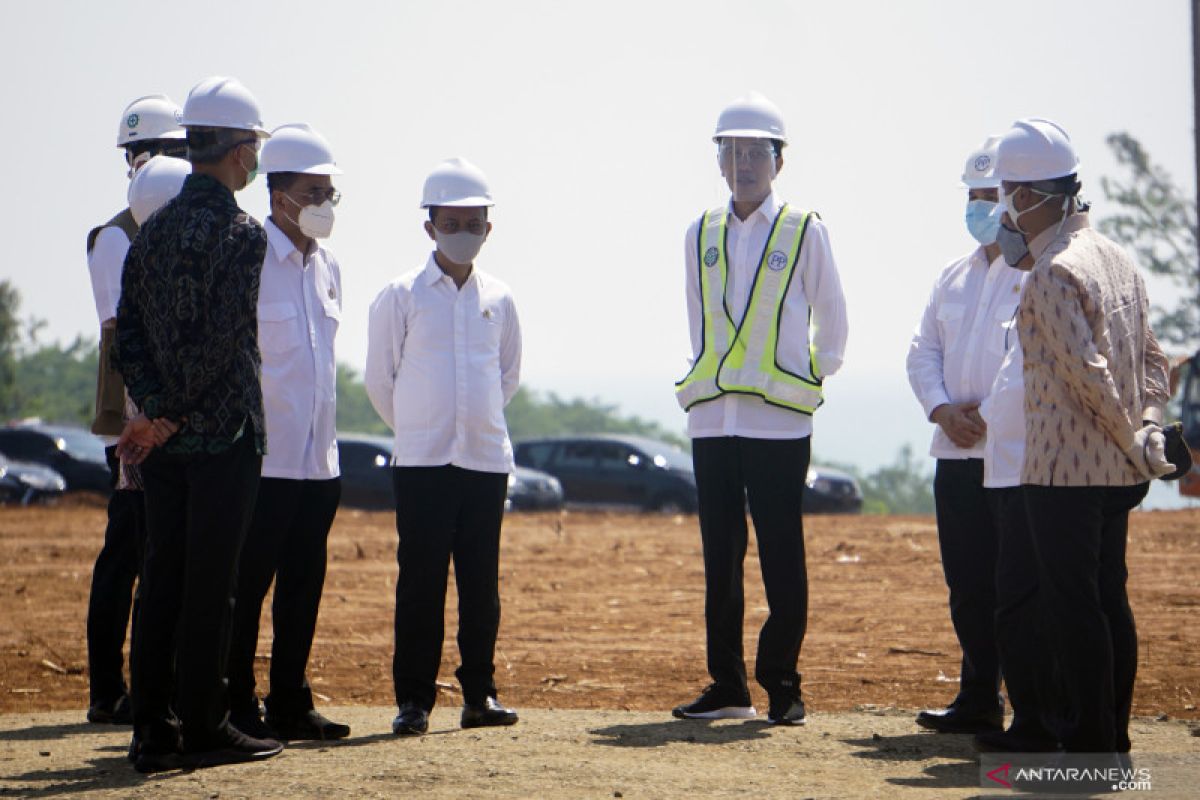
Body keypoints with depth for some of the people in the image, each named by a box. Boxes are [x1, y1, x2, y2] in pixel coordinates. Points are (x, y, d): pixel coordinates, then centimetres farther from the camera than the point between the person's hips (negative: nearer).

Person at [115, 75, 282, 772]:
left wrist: (156, 407, -2)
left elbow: (127, 330, 4)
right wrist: (173, 418, -10)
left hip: (164, 440, 7)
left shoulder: (155, 230, 10)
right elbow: (222, 342, -17)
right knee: (210, 584, -1)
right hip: (224, 433, -6)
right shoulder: (242, 233, -11)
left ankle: (154, 732, 10)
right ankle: (203, 727, 3)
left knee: (163, 580, 8)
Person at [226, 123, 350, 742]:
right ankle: (236, 710, 5)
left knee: (304, 587, 10)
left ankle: (289, 706, 18)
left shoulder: (327, 266, 14)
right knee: (245, 586, -1)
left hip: (318, 459, 7)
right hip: (262, 457, -7)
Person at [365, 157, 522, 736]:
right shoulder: (400, 296, -1)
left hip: (487, 461, 3)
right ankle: (413, 699, 2)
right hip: (421, 463, -3)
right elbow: (380, 378, 5)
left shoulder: (498, 299, 9)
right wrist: (418, 428, 10)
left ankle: (479, 693, 13)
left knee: (481, 581, 5)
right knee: (420, 580, -3)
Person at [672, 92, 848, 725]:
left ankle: (782, 688, 4)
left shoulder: (804, 232, 1)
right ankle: (726, 686, 13)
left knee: (781, 559, -2)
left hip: (779, 420, -4)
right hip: (712, 418, 4)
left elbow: (832, 321, 9)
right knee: (720, 557, 7)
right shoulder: (701, 236, 12)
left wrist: (810, 377, 9)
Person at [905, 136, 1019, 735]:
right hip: (958, 454, 7)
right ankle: (979, 701, 19)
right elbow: (924, 350, 17)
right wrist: (943, 408, -2)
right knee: (968, 585, 10)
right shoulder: (954, 276, 19)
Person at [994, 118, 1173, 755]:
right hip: (1116, 467, 9)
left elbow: (1088, 374, -21)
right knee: (1108, 599, 13)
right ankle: (1113, 740, 19)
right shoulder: (1114, 256, 12)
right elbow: (1152, 358, 15)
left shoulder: (1052, 273, -16)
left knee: (1070, 604, -3)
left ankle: (1086, 744, -1)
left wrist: (1135, 443, -11)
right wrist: (1146, 433, 6)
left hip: (1064, 465, -9)